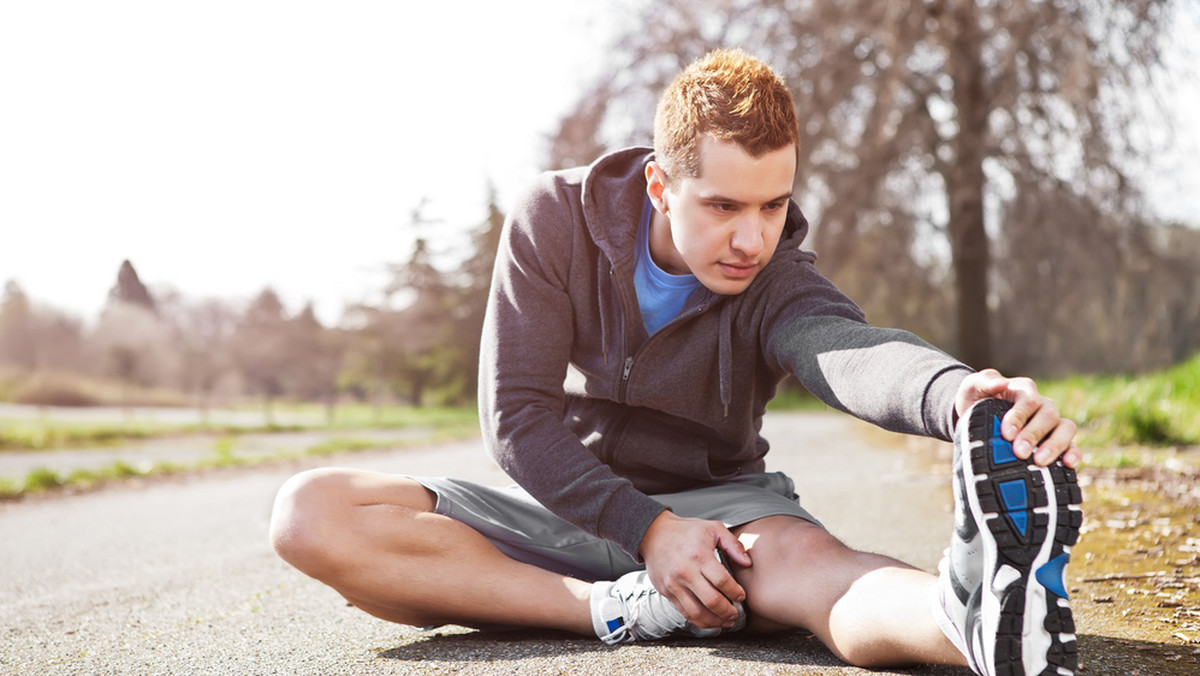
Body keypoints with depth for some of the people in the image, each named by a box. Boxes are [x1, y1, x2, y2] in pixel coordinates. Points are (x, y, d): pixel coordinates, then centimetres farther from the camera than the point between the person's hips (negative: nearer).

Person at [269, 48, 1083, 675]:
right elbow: (517, 416, -14)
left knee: (795, 549, -39)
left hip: (711, 502, -1)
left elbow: (850, 351, -38)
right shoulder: (557, 219, -11)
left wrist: (961, 395, -63)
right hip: (566, 508, 2)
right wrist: (644, 529, -29)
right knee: (312, 512, -23)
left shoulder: (776, 283, -14)